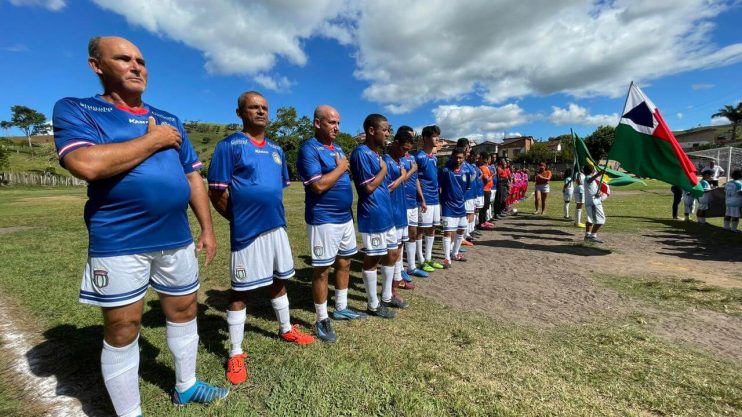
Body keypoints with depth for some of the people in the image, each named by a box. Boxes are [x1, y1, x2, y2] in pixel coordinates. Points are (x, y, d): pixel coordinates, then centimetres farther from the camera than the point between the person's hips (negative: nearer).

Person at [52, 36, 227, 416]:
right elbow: (87, 164, -21)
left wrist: (207, 228, 8)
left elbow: (193, 177, 13)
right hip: (119, 244, -5)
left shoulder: (170, 121, 14)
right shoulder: (75, 110, -1)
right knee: (122, 330, 8)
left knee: (184, 312, 16)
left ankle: (185, 386, 38)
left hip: (177, 239, 5)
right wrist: (154, 140, -11)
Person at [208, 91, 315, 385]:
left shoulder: (276, 149, 12)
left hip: (277, 227, 7)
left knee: (278, 282, 20)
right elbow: (216, 193, -10)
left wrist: (271, 214, 14)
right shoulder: (229, 145, -8)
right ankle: (235, 354, 21)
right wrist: (241, 218, -3)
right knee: (240, 291, 5)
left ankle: (285, 329, 40)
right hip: (247, 232, -6)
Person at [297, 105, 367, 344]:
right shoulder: (309, 149, -13)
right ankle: (321, 320, 16)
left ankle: (341, 308, 33)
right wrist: (340, 167, -12)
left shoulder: (338, 149, 14)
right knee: (322, 270, 1)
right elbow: (319, 185, -23)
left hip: (345, 217, 9)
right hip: (323, 220, -9)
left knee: (344, 263, 16)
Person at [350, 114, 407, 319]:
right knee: (372, 259, 3)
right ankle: (373, 305, 19)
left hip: (386, 215, 10)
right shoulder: (361, 153, -16)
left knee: (392, 254, 17)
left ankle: (387, 297, 33)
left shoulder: (376, 154, 15)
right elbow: (369, 187, -20)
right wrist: (383, 169, -8)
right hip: (372, 217, -10)